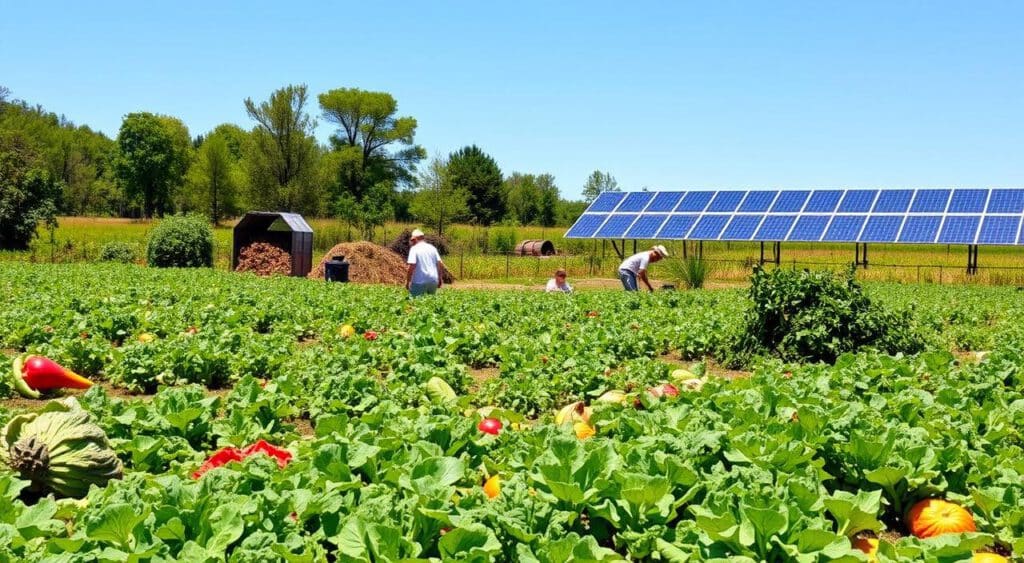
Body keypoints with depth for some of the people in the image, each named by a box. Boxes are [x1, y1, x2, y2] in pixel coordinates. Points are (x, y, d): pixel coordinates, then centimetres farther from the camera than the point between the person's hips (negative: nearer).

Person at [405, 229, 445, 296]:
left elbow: (412, 266, -15)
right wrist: (440, 279, 17)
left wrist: (407, 281, -8)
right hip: (433, 281, 6)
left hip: (420, 281, -6)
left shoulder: (414, 249, -5)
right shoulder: (432, 248, 11)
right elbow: (440, 264, 9)